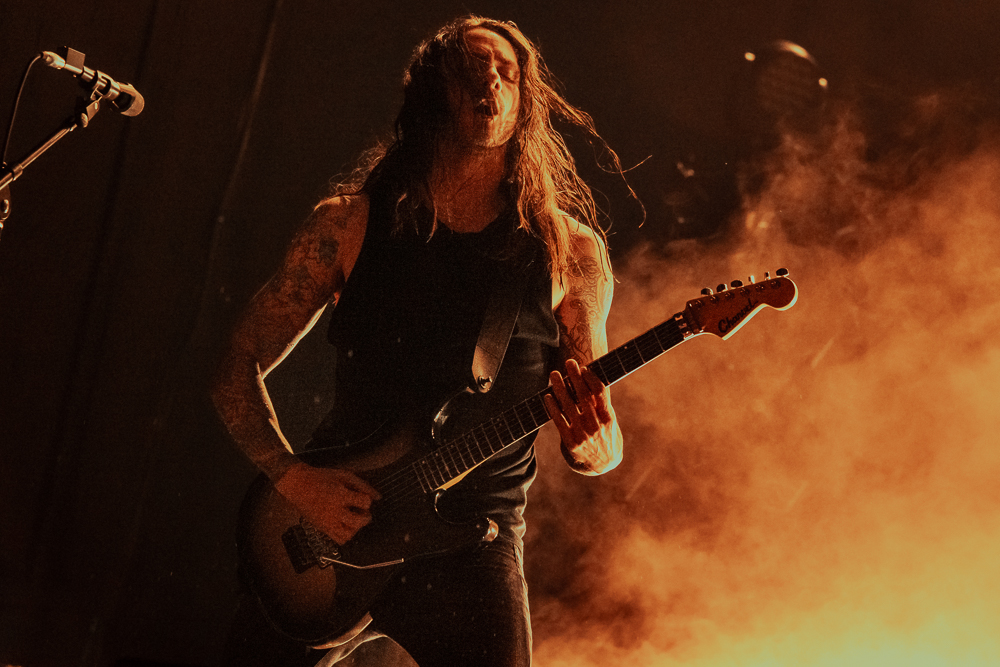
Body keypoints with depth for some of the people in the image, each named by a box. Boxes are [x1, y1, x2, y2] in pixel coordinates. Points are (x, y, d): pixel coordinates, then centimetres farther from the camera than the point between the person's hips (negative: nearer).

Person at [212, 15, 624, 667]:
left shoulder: (571, 251, 1)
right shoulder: (349, 223, 1)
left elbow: (605, 450, 8)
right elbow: (239, 367, 5)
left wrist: (588, 445, -16)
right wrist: (295, 477, -10)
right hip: (329, 516, 0)